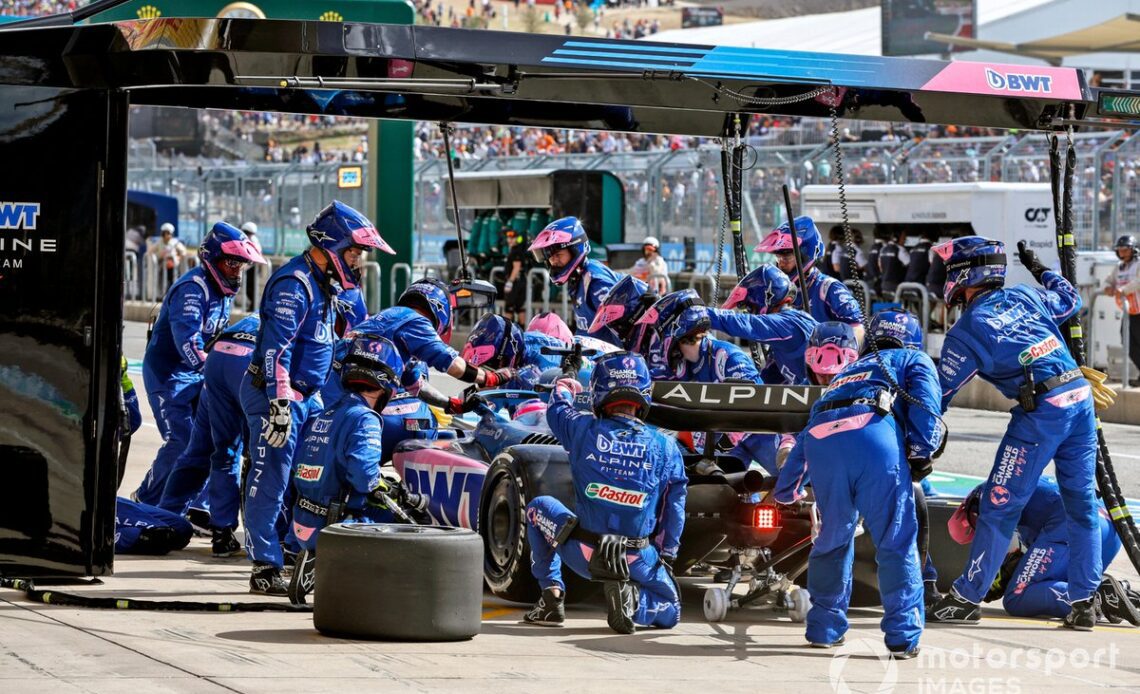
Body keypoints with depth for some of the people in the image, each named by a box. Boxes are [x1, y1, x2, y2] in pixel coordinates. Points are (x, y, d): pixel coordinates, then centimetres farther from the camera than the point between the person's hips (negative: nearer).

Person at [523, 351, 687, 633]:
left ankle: (552, 595, 17)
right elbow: (674, 509, 3)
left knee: (538, 507, 28)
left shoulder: (584, 430, -3)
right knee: (669, 612, 26)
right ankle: (633, 601, -9)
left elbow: (557, 409, 20)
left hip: (583, 555, 0)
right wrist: (666, 557, 15)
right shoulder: (665, 447, -2)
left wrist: (565, 387, 43)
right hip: (638, 561, 0)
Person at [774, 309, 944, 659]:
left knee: (833, 536, 22)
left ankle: (824, 628, 26)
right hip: (873, 432, -4)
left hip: (821, 444, 4)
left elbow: (804, 436, 44)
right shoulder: (914, 360, 30)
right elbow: (925, 407, 7)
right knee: (897, 542, 3)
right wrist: (920, 456, 9)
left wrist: (786, 491, 53)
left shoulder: (845, 372, 42)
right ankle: (903, 636, -1)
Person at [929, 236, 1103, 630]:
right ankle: (1083, 603, 14)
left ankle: (966, 598, 10)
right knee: (1082, 504, 12)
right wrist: (1039, 269, 47)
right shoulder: (1024, 296, 12)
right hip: (1081, 395, 6)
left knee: (999, 506, 3)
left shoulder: (966, 331, -3)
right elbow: (1070, 301, 32)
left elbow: (940, 394, 1)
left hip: (1041, 409, -6)